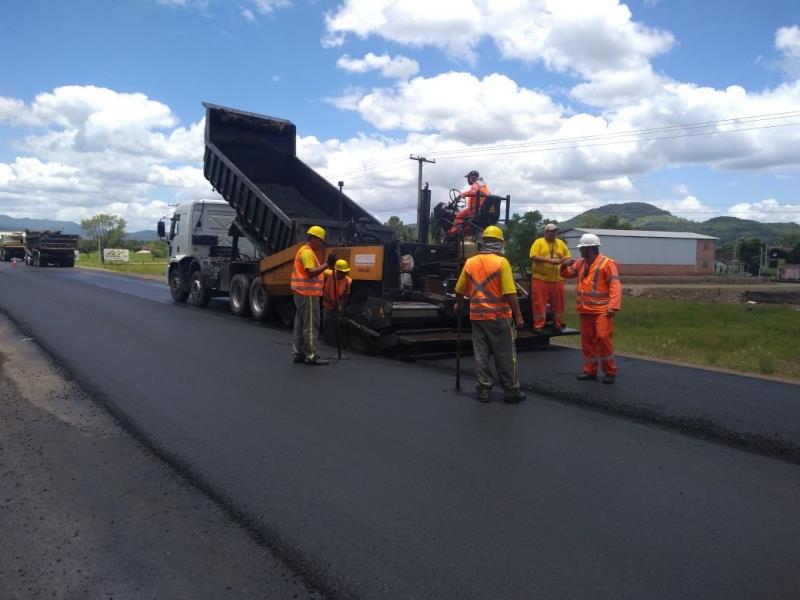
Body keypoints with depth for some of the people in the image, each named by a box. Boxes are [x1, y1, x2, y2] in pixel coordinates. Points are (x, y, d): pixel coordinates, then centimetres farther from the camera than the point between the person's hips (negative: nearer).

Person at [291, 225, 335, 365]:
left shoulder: (307, 251, 20)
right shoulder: (307, 252, -13)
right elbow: (312, 272, -23)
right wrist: (328, 263, -27)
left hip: (303, 294, 11)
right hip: (308, 294, -11)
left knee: (300, 325, 12)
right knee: (311, 326, -7)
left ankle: (298, 354, 17)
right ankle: (311, 356, -5)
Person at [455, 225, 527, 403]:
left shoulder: (470, 262, 3)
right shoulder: (501, 262, -11)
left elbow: (460, 290, 12)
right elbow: (509, 293, -16)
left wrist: (458, 305, 31)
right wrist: (518, 316, -9)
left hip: (477, 315, 4)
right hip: (499, 316, -4)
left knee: (481, 354, 11)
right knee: (505, 355, 6)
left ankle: (484, 390, 15)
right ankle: (511, 390, 14)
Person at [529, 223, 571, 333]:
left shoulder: (561, 243, 12)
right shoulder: (538, 242, -1)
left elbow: (568, 257, 13)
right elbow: (534, 257, -13)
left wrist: (562, 260, -10)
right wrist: (549, 260, -19)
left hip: (557, 279, 4)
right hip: (540, 278, -4)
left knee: (558, 302, 9)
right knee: (539, 303, -3)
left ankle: (557, 323, 23)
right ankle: (538, 325, 3)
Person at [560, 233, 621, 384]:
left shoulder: (607, 263, -9)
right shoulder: (581, 263, 12)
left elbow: (615, 286, -15)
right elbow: (568, 273, 26)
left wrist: (613, 306, -24)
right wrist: (565, 266, 2)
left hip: (601, 310, -7)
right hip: (585, 310, 7)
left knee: (603, 338, -12)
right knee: (587, 340, 10)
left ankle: (610, 371, 1)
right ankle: (590, 370, 21)